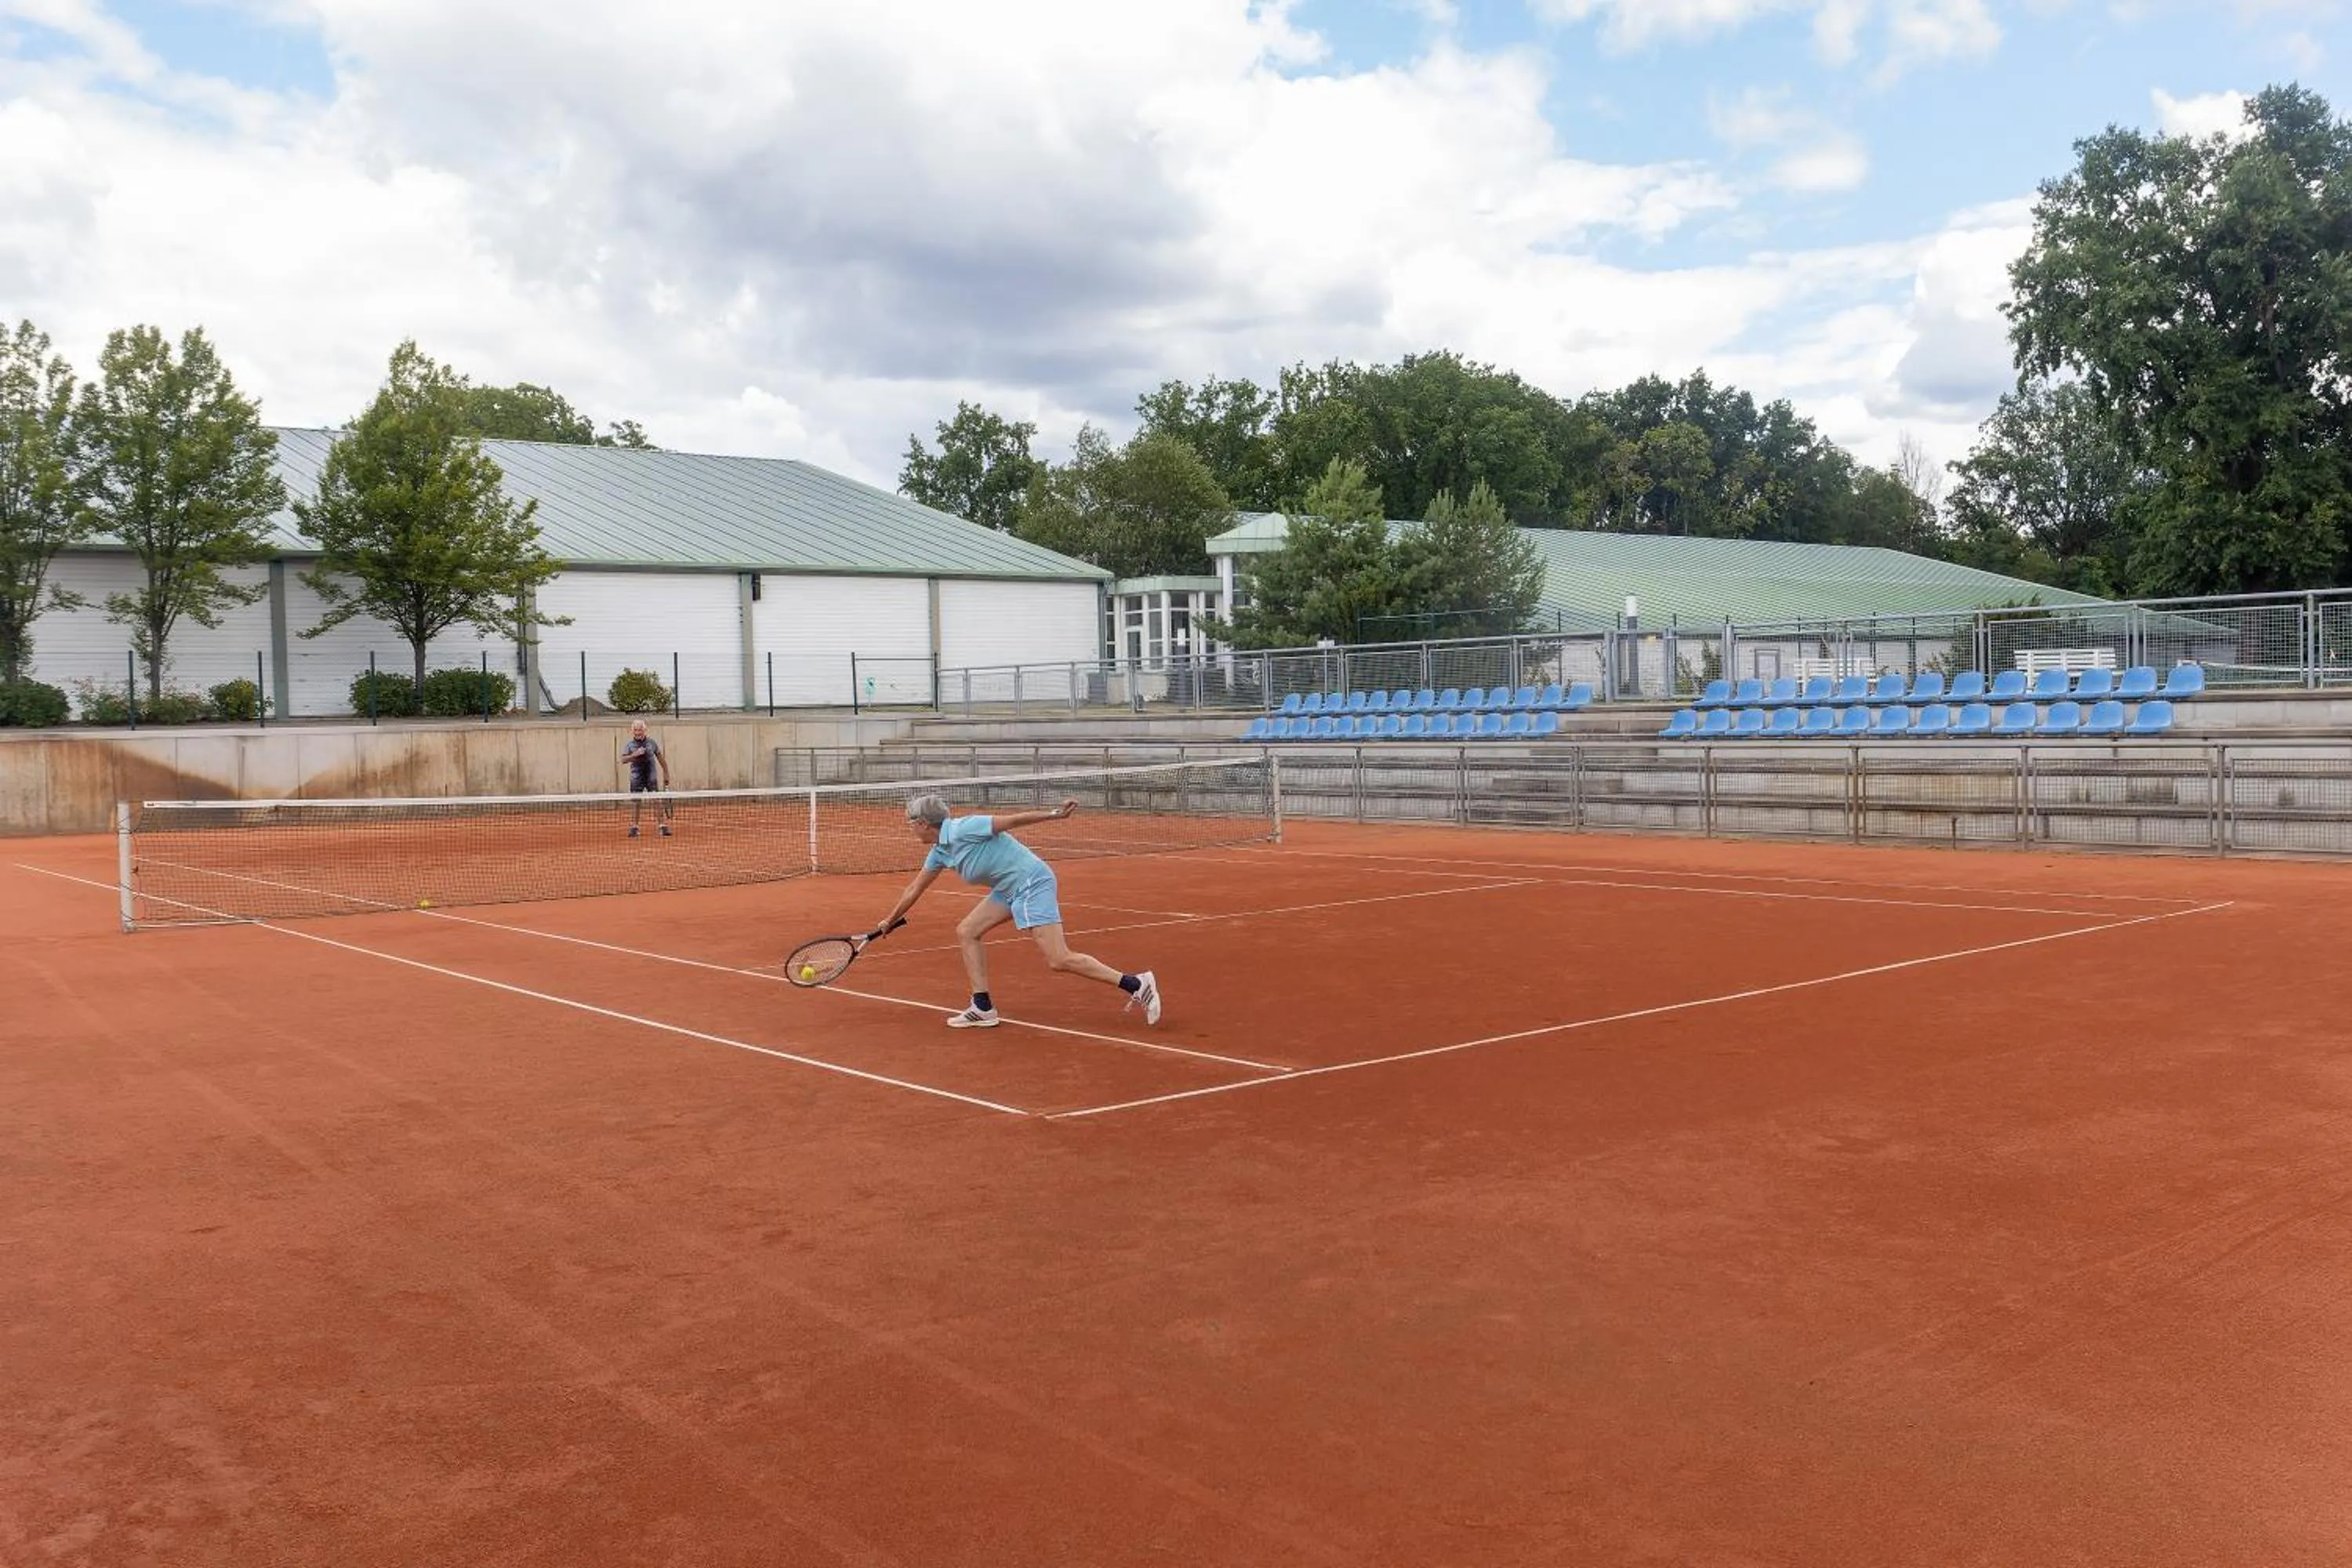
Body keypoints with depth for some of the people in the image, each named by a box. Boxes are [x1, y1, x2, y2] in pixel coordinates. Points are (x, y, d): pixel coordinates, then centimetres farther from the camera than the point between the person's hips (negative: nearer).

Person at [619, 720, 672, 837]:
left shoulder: (652, 742, 3)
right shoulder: (629, 745, 0)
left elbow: (660, 758, 13)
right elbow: (623, 759, -12)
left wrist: (666, 773, 15)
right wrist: (635, 755, -28)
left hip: (651, 777, 0)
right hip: (636, 778, 0)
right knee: (635, 802, 2)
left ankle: (663, 826, -4)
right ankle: (634, 827, 11)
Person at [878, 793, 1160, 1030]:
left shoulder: (962, 830, -16)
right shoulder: (940, 852, 11)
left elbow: (1012, 821, -18)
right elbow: (914, 889, 24)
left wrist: (1055, 815, -23)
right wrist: (889, 921, 33)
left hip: (1032, 882, -10)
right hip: (1009, 890, 10)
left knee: (1060, 961, -15)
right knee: (966, 932, 7)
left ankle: (1137, 985, -13)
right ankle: (983, 1009, 9)